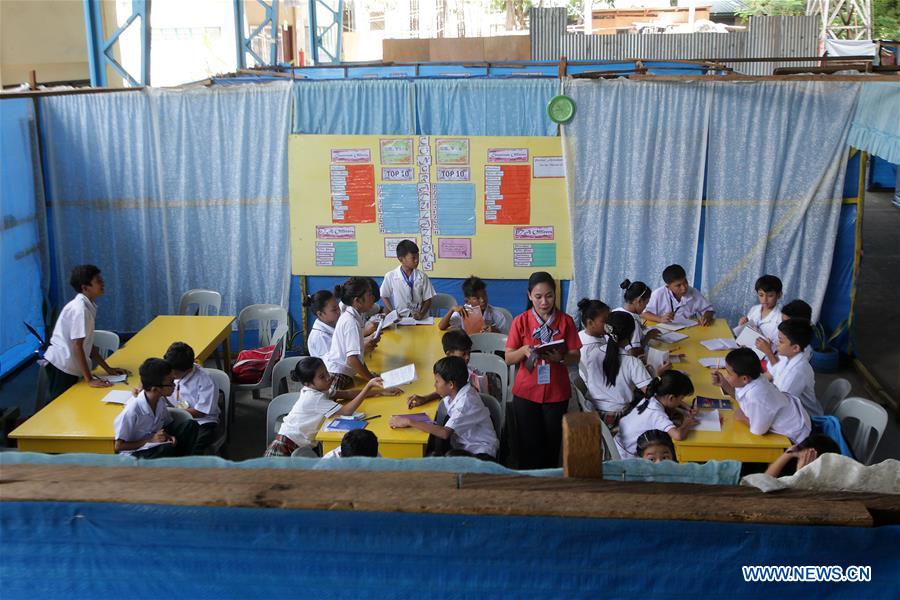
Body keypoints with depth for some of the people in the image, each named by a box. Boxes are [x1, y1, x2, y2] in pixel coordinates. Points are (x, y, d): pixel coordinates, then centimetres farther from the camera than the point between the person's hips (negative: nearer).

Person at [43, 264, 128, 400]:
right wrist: (89, 379, -20)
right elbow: (77, 346, -21)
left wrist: (108, 369, 10)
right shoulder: (79, 309, -20)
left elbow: (88, 345, 11)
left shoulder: (88, 306, 7)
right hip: (61, 367, -9)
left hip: (69, 367, 9)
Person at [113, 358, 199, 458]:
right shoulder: (132, 411, -26)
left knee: (191, 425, -11)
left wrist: (169, 436, -13)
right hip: (134, 452, -7)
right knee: (167, 449, -37)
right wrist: (150, 440, -23)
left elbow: (168, 423, 10)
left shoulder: (160, 400, -8)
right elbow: (118, 446, -18)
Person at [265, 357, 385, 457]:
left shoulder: (316, 390, 4)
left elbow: (346, 394, 8)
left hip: (299, 448, 10)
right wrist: (368, 386, -31)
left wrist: (377, 391, -2)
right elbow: (346, 411, -30)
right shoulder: (315, 398, -23)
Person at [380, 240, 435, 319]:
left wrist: (422, 314, -11)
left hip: (417, 318, 1)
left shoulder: (422, 277, 2)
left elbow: (427, 300, 6)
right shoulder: (390, 276, 0)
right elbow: (385, 297, 8)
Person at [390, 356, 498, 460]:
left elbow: (445, 433, -34)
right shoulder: (453, 392, 2)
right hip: (463, 446, 8)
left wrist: (409, 422, -29)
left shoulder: (466, 401, -23)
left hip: (481, 454, -8)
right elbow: (441, 392, 29)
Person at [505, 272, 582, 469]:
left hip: (557, 392, 1)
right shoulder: (520, 321, -4)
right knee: (529, 445, 3)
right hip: (526, 392, -1)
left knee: (552, 444, 8)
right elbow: (508, 359, -3)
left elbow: (576, 356, 0)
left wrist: (560, 358, -20)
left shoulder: (565, 321, -2)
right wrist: (523, 351, -23)